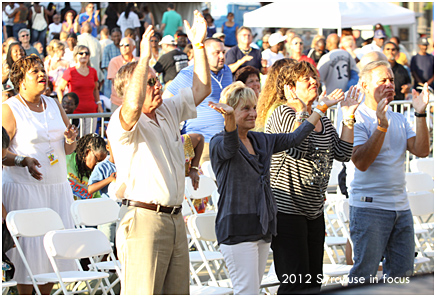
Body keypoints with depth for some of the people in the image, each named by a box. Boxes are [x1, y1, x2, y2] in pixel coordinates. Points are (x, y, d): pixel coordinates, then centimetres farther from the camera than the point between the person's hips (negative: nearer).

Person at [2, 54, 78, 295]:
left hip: (57, 187, 6)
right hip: (23, 187, -6)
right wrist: (22, 161, -28)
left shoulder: (54, 105, 13)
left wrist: (70, 140, -6)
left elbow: (68, 150, 16)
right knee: (29, 242, -8)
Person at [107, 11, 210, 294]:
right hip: (143, 218, -8)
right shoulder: (121, 122, -10)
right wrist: (144, 57, -31)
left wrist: (199, 45, 10)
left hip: (175, 218, 8)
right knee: (143, 292, -11)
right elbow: (134, 105, -33)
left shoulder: (170, 111, 15)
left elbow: (201, 88, 19)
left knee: (178, 291, 8)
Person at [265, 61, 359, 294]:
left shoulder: (321, 118, 14)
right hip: (287, 210, -8)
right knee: (296, 283, -11)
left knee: (313, 283, 10)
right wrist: (310, 111, -24)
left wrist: (348, 118, 2)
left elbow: (342, 153, 9)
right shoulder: (282, 113, -9)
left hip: (314, 211, 8)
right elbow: (296, 148, -25)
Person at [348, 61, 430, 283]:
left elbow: (421, 151, 1)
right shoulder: (357, 119, -6)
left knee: (402, 275, 8)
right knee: (364, 274, -8)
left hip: (401, 207, 7)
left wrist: (420, 114, -6)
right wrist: (381, 126, -24)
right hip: (369, 206, -7)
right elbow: (361, 162, -18)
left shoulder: (399, 120, 14)